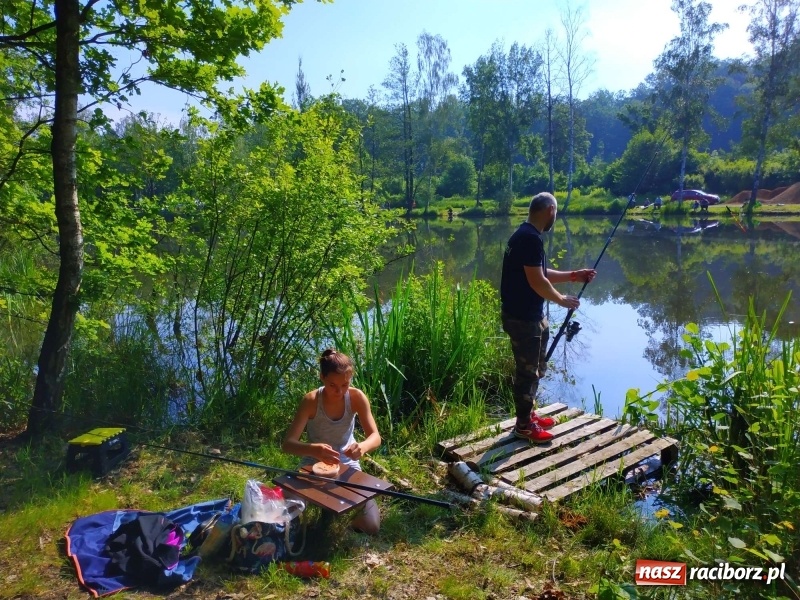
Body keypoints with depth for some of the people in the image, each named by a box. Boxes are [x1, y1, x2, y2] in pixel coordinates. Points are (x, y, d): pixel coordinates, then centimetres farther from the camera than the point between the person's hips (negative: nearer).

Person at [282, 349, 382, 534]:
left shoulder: (357, 397, -16)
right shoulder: (311, 400, -22)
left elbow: (375, 437, -15)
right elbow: (287, 444, -27)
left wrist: (363, 446, -40)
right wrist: (313, 449, -48)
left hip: (348, 466, 1)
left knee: (371, 526, -12)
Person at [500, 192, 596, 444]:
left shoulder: (526, 235, 12)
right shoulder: (530, 238, -21)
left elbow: (542, 274, 19)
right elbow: (537, 282, -23)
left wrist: (574, 275, 16)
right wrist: (561, 300, -8)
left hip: (530, 315, 10)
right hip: (522, 317, -10)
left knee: (535, 368, 21)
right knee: (527, 370, 1)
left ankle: (528, 415, 34)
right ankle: (524, 425, 15)